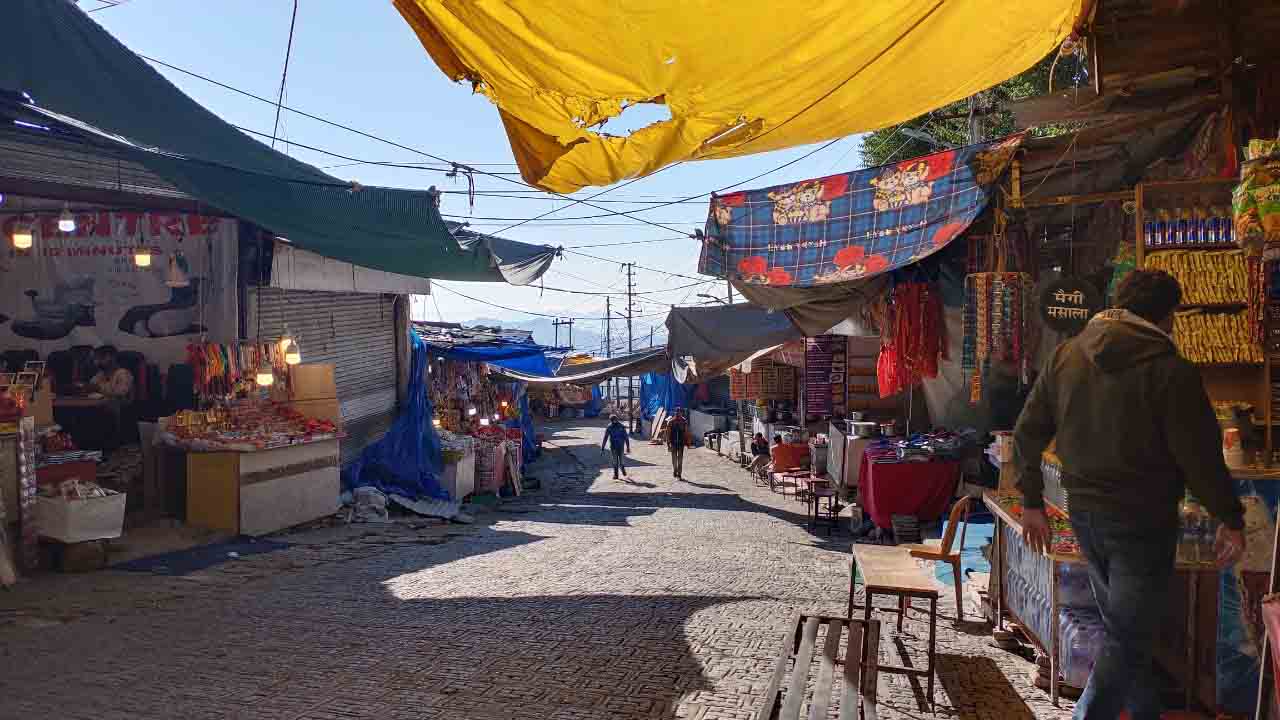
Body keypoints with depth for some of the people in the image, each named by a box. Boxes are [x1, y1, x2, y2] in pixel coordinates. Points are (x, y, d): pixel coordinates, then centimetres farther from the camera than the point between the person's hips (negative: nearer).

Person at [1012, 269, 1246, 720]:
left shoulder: (1065, 356, 2)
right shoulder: (1169, 370, -16)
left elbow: (1027, 433, 5)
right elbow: (1201, 456, -14)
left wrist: (1032, 500, 13)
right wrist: (1230, 519, -1)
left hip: (1085, 515, 7)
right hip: (1143, 522, -6)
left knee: (1124, 627, 22)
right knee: (1128, 638, 3)